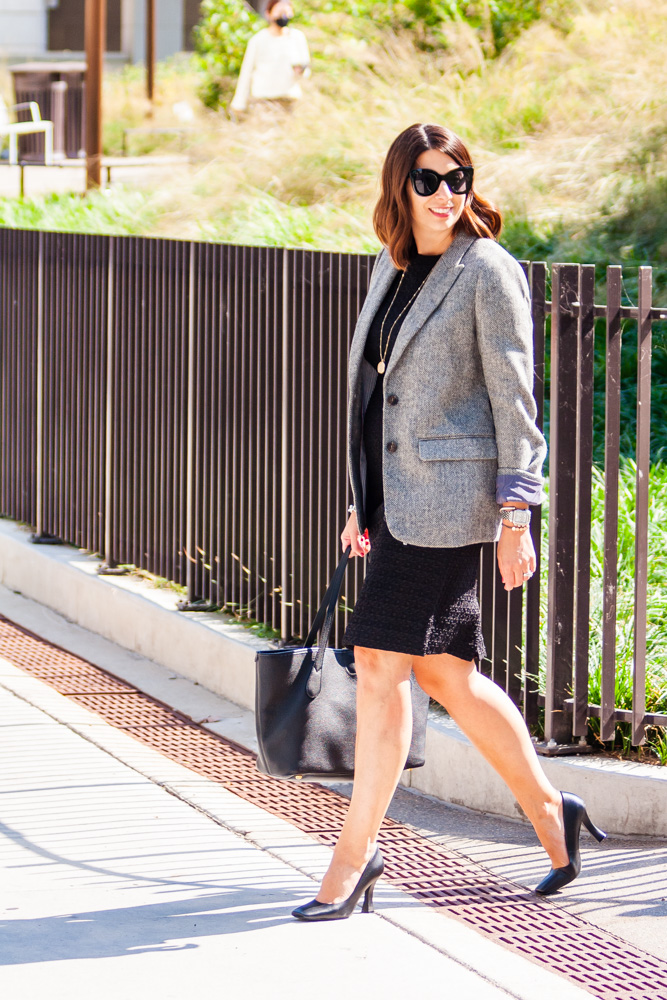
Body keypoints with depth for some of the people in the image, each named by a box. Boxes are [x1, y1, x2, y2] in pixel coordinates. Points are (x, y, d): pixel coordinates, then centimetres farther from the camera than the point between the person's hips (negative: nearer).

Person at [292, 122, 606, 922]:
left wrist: (516, 519, -13)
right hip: (397, 496, 8)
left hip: (450, 495, -8)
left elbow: (513, 399, -10)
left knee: (381, 664, -9)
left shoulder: (488, 272, -9)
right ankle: (548, 810, 26)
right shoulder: (391, 266, 13)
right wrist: (365, 502, 18)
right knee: (444, 672, 11)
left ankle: (354, 855, -2)